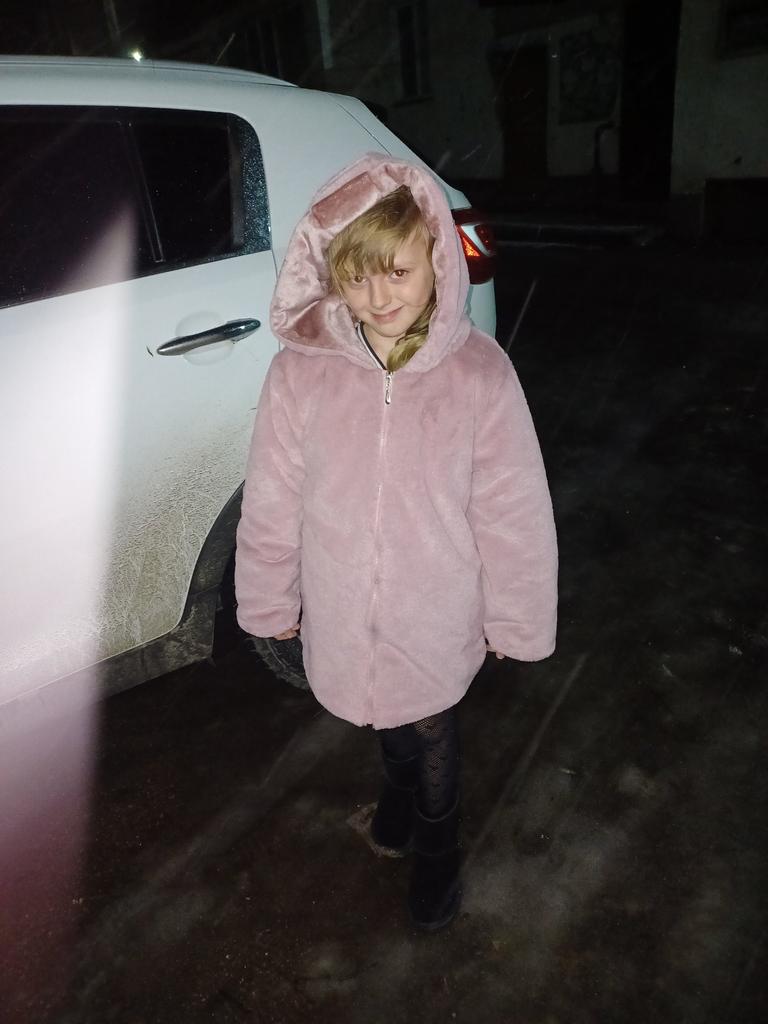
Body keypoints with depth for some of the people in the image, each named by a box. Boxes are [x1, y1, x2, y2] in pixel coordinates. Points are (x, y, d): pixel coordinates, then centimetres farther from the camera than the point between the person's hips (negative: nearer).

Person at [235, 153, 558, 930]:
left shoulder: (479, 372, -19)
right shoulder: (301, 370, -17)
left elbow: (512, 511, -12)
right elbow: (272, 503, -8)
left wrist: (515, 621, -4)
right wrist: (273, 603, 2)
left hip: (437, 615, -2)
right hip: (343, 612, 2)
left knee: (432, 732, 22)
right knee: (384, 721, 29)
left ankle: (436, 850, 54)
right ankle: (399, 787, 65)